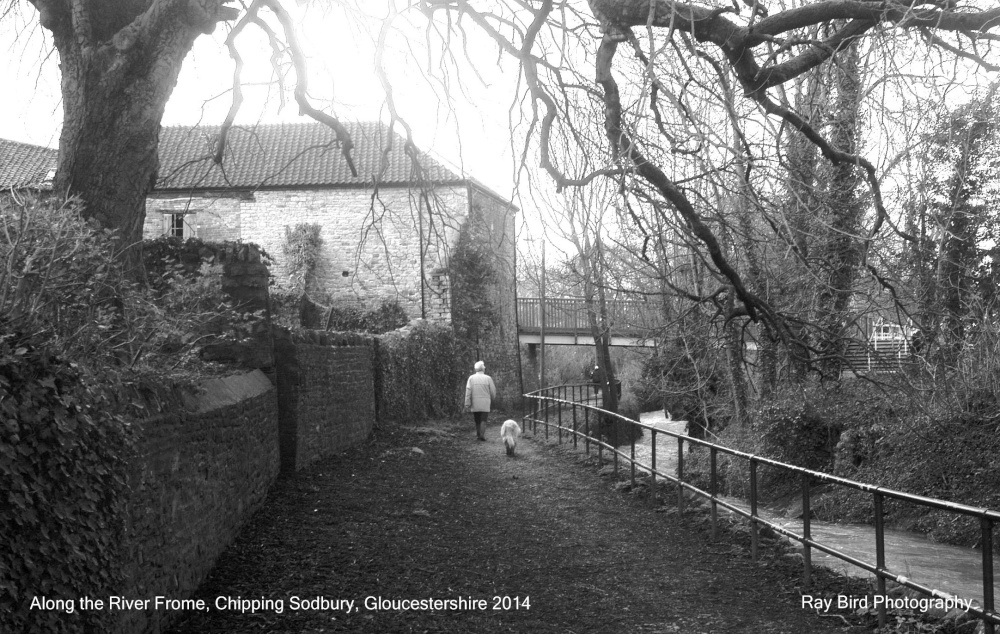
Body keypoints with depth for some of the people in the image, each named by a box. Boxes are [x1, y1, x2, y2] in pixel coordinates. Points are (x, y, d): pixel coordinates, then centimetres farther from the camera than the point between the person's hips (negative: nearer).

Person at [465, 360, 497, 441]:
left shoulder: (471, 378, -2)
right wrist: (491, 399, 21)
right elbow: (493, 391, 0)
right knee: (483, 419, -2)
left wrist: (467, 404, -6)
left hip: (475, 404, 2)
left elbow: (468, 391, -7)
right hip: (485, 404, -2)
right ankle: (482, 434, -17)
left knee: (477, 420, 14)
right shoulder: (488, 378, -4)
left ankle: (478, 434, 17)